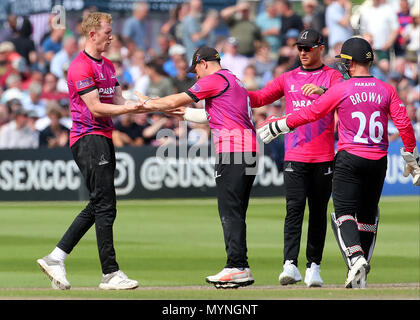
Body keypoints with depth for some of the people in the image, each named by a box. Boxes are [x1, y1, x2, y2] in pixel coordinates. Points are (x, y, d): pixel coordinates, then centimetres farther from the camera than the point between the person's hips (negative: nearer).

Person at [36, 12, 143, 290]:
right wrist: (129, 108, -17)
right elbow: (96, 108, -16)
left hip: (104, 139, 10)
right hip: (88, 139, -10)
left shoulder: (108, 66, 19)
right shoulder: (81, 67, -11)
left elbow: (119, 102, 14)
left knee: (98, 207, 9)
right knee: (105, 206, -10)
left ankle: (55, 259, 13)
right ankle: (110, 273, -7)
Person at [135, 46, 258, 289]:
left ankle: (237, 267, -17)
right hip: (250, 151, 10)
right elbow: (208, 116, 30)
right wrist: (175, 111, 30)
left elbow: (177, 100, -3)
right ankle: (240, 269, 8)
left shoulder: (215, 79, -3)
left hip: (232, 149, -10)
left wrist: (149, 103, 12)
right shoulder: (234, 81, 26)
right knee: (234, 213, 10)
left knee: (230, 212, -11)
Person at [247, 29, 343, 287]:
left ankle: (314, 266, 11)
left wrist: (321, 90, -34)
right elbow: (260, 98, 13)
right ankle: (290, 265, -20)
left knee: (318, 212, 4)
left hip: (323, 157, -1)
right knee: (294, 207, -12)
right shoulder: (288, 78, 16)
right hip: (295, 156, 1)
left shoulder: (332, 76, 5)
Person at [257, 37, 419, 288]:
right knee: (368, 215, 14)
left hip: (349, 159, -4)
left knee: (344, 212, -6)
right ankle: (361, 275, 16)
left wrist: (277, 126, 10)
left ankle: (355, 257, -31)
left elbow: (310, 114, -2)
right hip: (378, 162, 4)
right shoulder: (386, 90, 3)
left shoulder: (340, 90, -6)